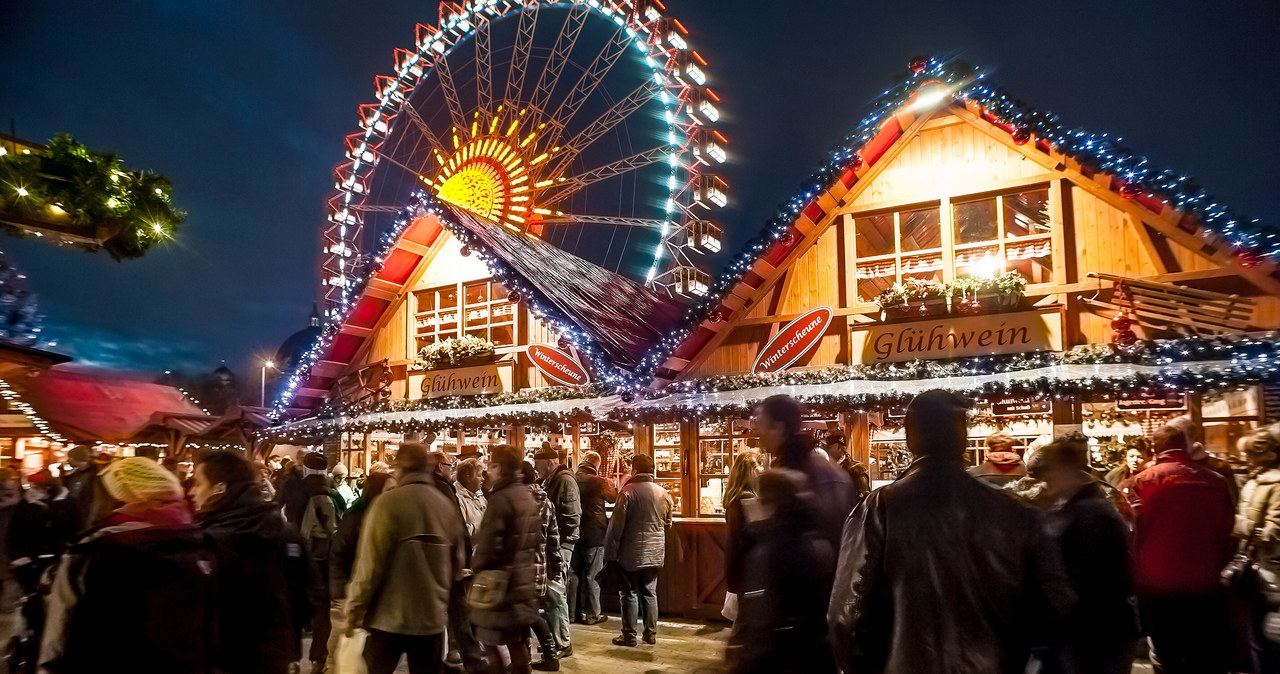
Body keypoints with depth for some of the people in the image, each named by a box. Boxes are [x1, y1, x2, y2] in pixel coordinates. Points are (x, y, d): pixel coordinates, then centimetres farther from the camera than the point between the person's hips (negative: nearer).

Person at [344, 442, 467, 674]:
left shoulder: (388, 502, -12)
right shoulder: (447, 505, 2)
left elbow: (370, 563, -15)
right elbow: (458, 563, 7)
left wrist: (354, 608, -5)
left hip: (388, 617, -4)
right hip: (433, 616, 4)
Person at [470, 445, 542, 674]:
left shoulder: (500, 498, -19)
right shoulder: (528, 496, 9)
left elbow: (488, 545, -22)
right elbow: (537, 539, 15)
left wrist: (476, 567, -6)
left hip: (500, 580, -9)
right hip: (523, 579, 9)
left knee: (490, 641, 2)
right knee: (517, 642, 15)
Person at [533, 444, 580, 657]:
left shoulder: (565, 480, -14)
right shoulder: (549, 481, 15)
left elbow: (571, 518, -20)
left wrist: (556, 545, -19)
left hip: (558, 545, -9)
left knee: (554, 593, -6)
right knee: (549, 593, 14)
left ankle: (561, 644, 2)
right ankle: (554, 638, 24)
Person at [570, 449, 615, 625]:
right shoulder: (599, 482, -15)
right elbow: (614, 498, 3)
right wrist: (612, 484, 20)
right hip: (594, 535, -4)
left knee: (573, 574, 12)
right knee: (592, 576, 5)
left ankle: (572, 612, 19)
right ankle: (592, 614, 10)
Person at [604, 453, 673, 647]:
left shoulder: (628, 491, -14)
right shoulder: (663, 493, 1)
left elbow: (616, 526, -13)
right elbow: (668, 523, 13)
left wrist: (610, 553, -7)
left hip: (632, 553, -4)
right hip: (655, 553, 5)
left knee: (629, 593, 5)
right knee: (650, 593, 14)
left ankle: (629, 636, 10)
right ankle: (651, 633, 19)